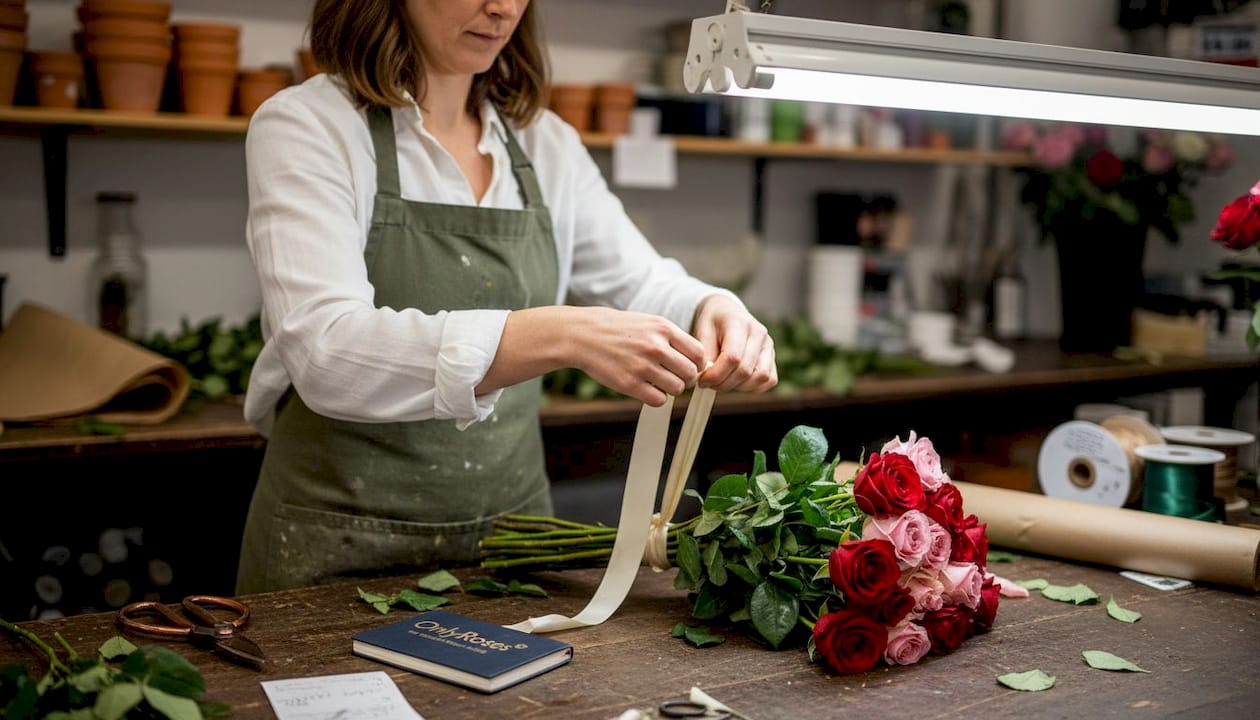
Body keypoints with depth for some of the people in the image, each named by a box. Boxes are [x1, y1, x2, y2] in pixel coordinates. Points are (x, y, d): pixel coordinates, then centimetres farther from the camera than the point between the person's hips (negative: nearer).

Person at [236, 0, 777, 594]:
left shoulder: (545, 144, 6)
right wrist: (560, 336, -37)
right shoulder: (304, 126, -11)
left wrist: (714, 310, -15)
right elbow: (328, 354, -26)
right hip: (342, 551, -4)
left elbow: (644, 287, 9)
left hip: (512, 538, 5)